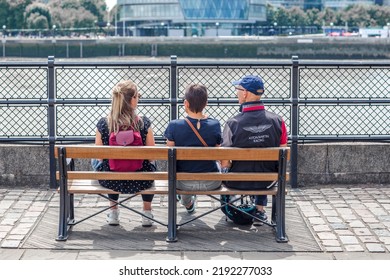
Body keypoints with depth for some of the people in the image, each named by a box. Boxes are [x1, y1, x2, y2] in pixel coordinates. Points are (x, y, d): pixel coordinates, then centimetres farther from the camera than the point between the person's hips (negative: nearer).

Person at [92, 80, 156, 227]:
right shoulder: (144, 123, -17)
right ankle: (147, 213, 42)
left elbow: (99, 156, -2)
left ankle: (113, 211, 45)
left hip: (110, 181, 1)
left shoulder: (103, 124, -14)